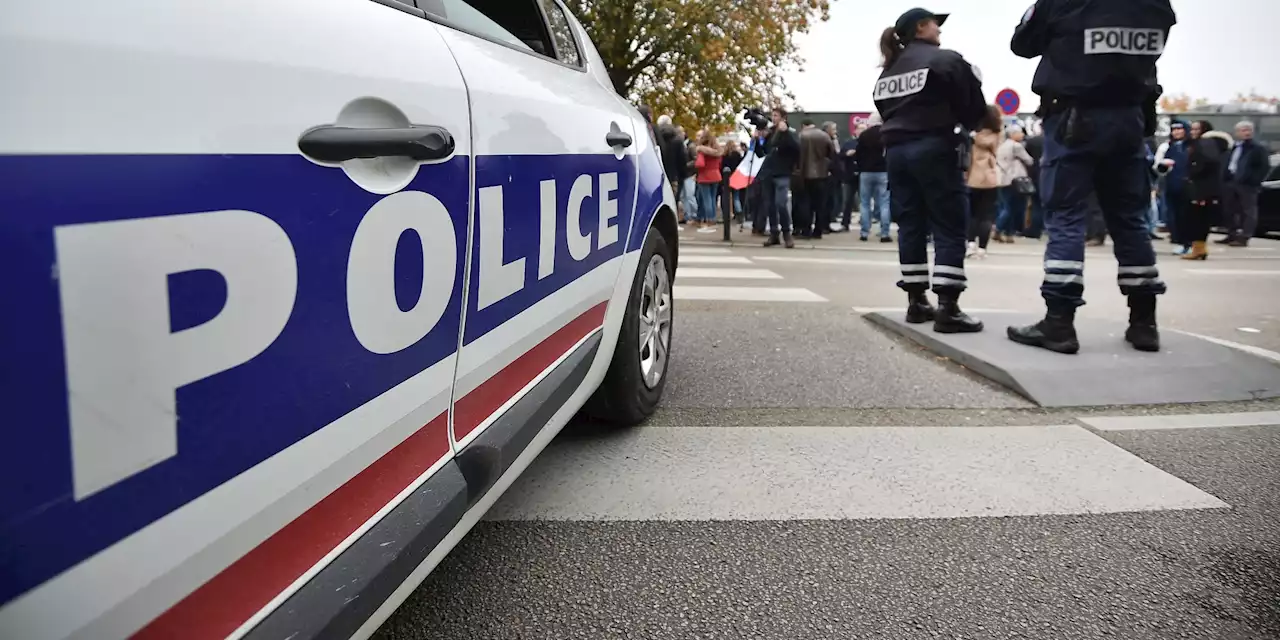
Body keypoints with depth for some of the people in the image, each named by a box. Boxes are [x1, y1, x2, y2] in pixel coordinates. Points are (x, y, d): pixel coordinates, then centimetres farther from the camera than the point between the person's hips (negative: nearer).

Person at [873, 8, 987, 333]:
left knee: (911, 225, 9)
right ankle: (948, 309, -12)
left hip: (896, 151, 7)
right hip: (933, 148, -7)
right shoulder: (946, 60, -3)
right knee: (950, 227, -5)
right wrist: (969, 123, 16)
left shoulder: (888, 70, 18)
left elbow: (886, 110, 15)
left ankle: (916, 302, 11)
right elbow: (973, 111, -2)